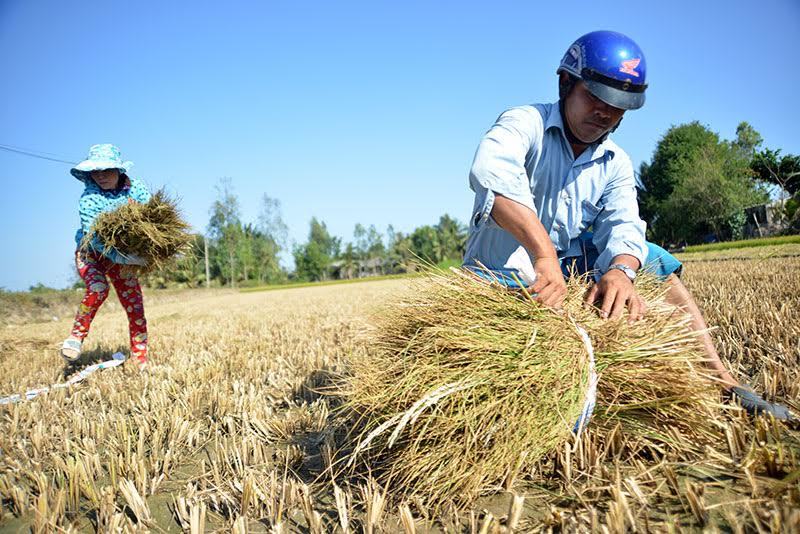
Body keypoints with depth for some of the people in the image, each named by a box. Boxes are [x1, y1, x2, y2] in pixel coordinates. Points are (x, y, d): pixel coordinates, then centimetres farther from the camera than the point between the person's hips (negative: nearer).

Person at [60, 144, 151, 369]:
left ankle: (142, 362, 3)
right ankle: (76, 336, -10)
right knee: (98, 288, -33)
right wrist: (120, 256, -45)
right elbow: (94, 237, -30)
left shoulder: (137, 189, -13)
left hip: (123, 254, 3)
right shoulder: (89, 198, -22)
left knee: (135, 306, -4)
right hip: (90, 253, -3)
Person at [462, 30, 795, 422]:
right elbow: (492, 172, -33)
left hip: (570, 270, 5)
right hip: (504, 269, -5)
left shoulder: (616, 165, 7)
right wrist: (544, 253, -45)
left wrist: (620, 270, -34)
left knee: (653, 262, -6)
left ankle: (721, 382, -5)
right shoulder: (524, 123, -10)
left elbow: (624, 226, -10)